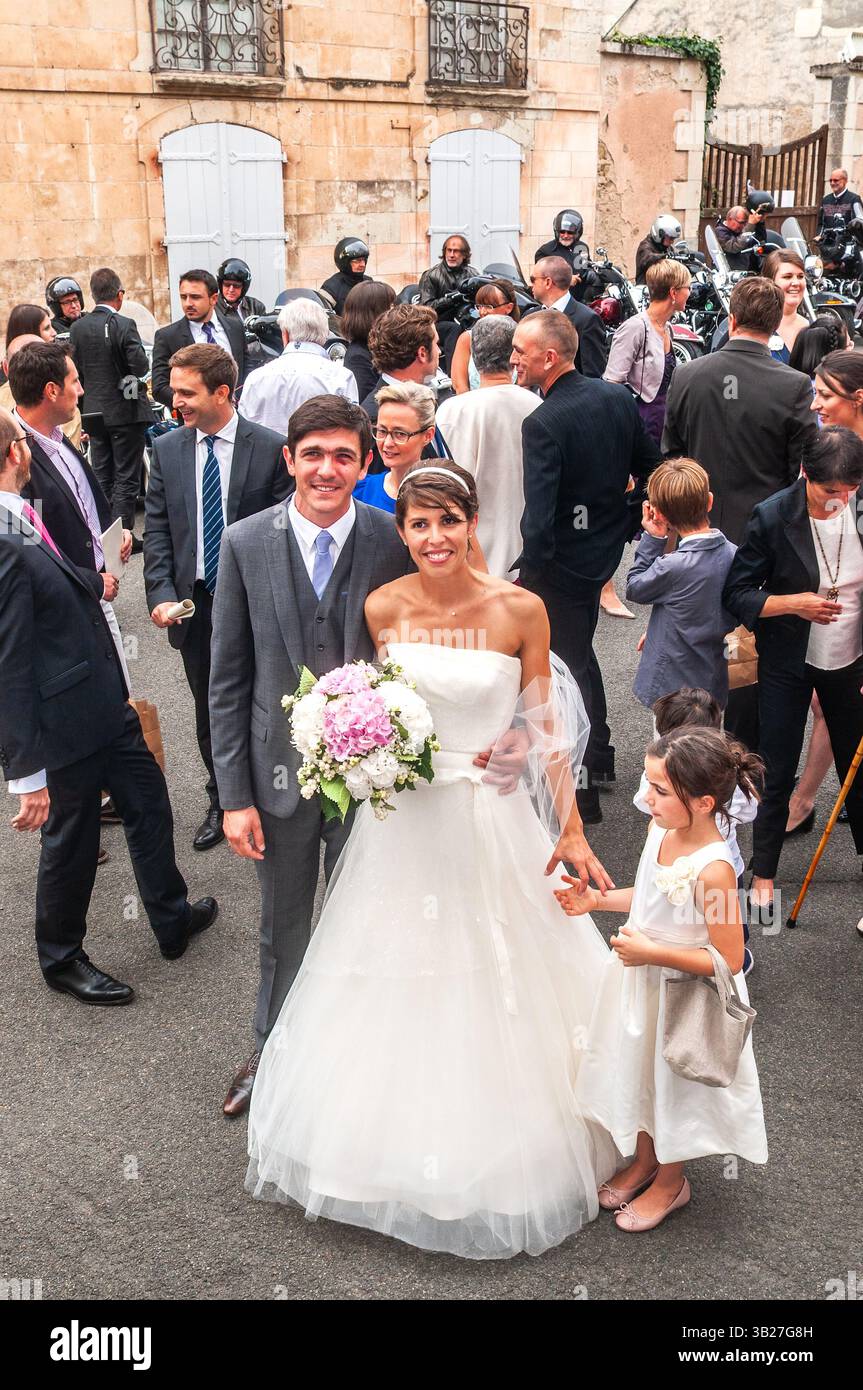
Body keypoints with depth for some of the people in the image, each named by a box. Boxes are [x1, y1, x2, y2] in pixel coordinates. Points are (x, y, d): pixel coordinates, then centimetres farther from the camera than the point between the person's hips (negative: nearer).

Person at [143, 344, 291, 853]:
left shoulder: (271, 447, -9)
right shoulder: (167, 450, 2)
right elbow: (157, 530, 3)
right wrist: (163, 595, -9)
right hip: (192, 603, 3)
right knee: (209, 711, 16)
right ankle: (222, 803, 34)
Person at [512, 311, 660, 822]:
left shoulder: (542, 424, -25)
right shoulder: (618, 396, -2)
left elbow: (538, 516, -29)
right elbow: (652, 469, 6)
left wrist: (529, 577, -21)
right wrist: (627, 523, 18)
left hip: (561, 560, -8)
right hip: (606, 546, 8)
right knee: (579, 650, 26)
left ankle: (582, 788, 17)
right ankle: (599, 754, 42)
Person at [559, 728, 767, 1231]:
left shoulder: (713, 869, -33)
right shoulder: (661, 831, -10)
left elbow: (728, 960, -27)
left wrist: (651, 952, -27)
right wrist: (596, 901, -2)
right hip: (644, 984, 7)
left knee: (676, 1085, 16)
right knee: (641, 1073, 25)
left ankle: (671, 1182, 42)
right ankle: (643, 1160, 50)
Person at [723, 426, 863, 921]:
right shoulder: (773, 517, -18)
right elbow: (737, 592, -10)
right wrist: (794, 603, -24)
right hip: (788, 665, -2)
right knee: (778, 774, 7)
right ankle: (763, 875, 25)